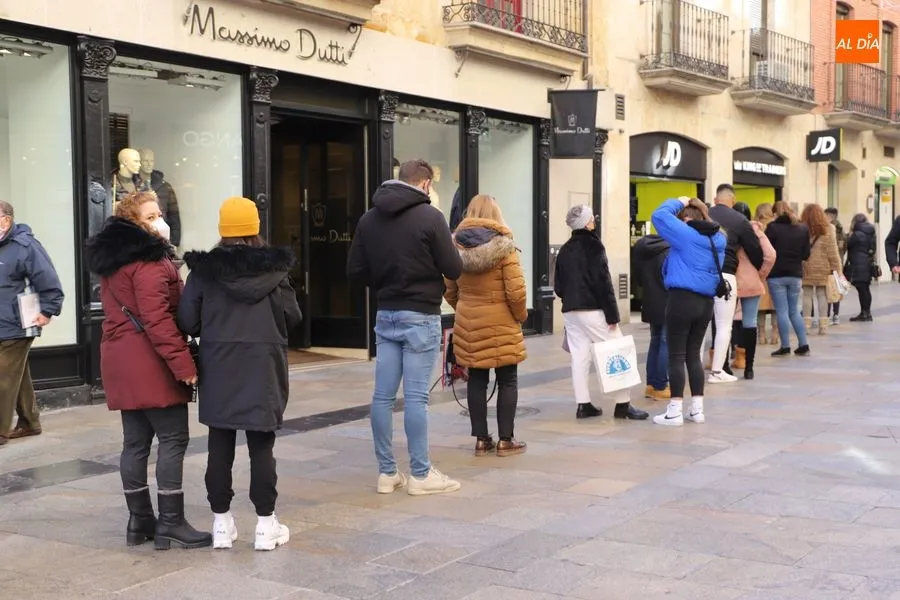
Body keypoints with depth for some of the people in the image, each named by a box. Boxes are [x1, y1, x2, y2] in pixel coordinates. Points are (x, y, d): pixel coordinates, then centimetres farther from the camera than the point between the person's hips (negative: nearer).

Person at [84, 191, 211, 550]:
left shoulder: (110, 258, 15)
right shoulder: (149, 260, -14)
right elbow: (157, 319, -22)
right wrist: (183, 363, -22)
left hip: (120, 359, 9)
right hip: (151, 362, -9)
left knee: (136, 441, 11)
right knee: (173, 439, -3)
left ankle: (139, 520, 16)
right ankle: (171, 523, -2)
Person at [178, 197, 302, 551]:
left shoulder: (204, 269, -4)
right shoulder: (274, 267, -5)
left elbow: (187, 322, -5)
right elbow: (292, 317, -3)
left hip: (218, 367, 1)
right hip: (262, 366, -1)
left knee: (220, 445, 9)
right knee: (261, 445, 5)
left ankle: (221, 523, 16)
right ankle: (266, 524, 10)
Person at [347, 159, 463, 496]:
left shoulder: (369, 219, 5)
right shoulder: (430, 217, -12)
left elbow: (356, 271, 5)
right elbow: (454, 269, -10)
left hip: (385, 315, 6)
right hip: (420, 317, -5)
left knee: (383, 395, 7)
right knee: (416, 396, -2)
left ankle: (387, 472, 14)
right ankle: (420, 475, 6)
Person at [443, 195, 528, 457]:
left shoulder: (456, 245, 2)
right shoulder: (503, 245, -11)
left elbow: (449, 291, 7)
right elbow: (516, 291, -14)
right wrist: (521, 315, 2)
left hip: (468, 325, 4)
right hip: (500, 325, -4)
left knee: (476, 380, 10)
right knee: (507, 381, 7)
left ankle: (481, 439, 14)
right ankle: (506, 440, 10)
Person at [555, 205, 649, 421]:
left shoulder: (564, 250, 12)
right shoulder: (592, 245, -8)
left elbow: (558, 286, 11)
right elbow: (603, 282, -14)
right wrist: (612, 314, -13)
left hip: (570, 311, 7)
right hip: (592, 310, -7)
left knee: (579, 357, 7)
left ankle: (583, 404, 4)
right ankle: (623, 404, -1)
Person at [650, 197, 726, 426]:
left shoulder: (686, 234, -11)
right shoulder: (718, 239, 11)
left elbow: (659, 216, -10)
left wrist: (678, 202, 4)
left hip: (682, 299, -7)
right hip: (706, 302, 7)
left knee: (676, 356, -2)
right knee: (693, 354, 15)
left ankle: (675, 411, -1)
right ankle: (697, 409, 15)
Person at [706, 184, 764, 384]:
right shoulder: (739, 220, 2)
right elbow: (755, 249, 6)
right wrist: (759, 269, 23)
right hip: (724, 275, -4)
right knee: (724, 325, 4)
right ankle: (717, 371, 3)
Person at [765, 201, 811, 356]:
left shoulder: (772, 227, -9)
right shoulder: (803, 229, 4)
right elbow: (806, 254, 6)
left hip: (777, 275, -4)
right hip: (796, 274, 4)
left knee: (782, 311, 0)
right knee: (794, 311, 14)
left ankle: (785, 347, 0)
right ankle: (803, 345, 10)